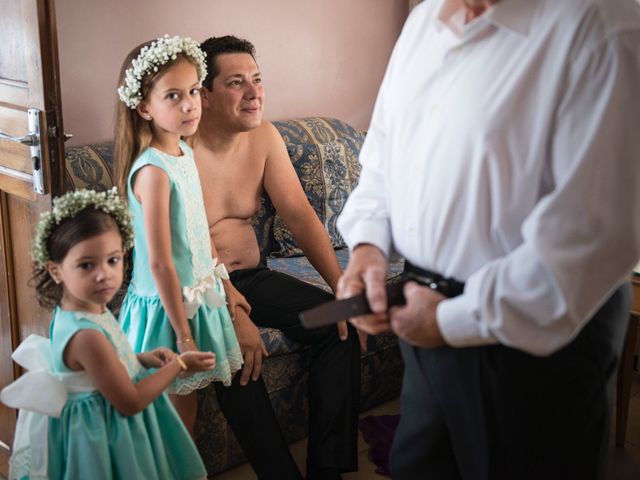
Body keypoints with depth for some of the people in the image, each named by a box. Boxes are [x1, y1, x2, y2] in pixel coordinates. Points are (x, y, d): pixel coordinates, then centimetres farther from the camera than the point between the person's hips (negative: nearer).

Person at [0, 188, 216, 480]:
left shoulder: (70, 312, -6)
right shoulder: (87, 336, -33)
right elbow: (130, 403, -25)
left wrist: (142, 359, 0)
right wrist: (178, 365, -16)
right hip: (102, 435, -8)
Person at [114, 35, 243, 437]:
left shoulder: (184, 151, 3)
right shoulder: (153, 170, -24)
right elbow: (159, 263, -23)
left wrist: (223, 281, 13)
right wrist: (183, 335, -19)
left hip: (197, 295, 8)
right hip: (168, 306, -8)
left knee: (189, 402, 20)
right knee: (175, 409, 8)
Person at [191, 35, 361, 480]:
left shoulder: (264, 136, 1)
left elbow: (299, 213, -3)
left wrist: (343, 287, -14)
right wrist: (230, 315, -37)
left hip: (252, 276, 6)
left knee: (341, 324, -10)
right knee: (236, 352, -34)